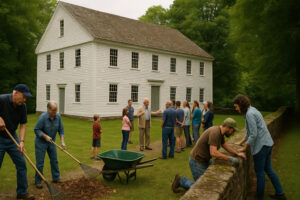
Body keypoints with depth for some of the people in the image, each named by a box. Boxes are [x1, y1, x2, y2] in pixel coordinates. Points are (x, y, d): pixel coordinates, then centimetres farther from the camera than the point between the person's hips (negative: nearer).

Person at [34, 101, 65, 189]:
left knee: (54, 160, 10)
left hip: (51, 142, 5)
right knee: (40, 163, -1)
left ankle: (56, 178, 23)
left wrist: (62, 142, -12)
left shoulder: (58, 117, -10)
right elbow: (36, 130, -17)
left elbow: (61, 130, -5)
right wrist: (45, 136, -27)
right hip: (41, 142, -5)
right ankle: (38, 181, 11)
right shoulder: (43, 117, -23)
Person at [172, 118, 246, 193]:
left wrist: (238, 153, 5)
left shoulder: (220, 132, 2)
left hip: (205, 160, 10)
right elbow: (213, 153, -35)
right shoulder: (215, 132, -28)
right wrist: (230, 158, -31)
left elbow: (225, 145, 16)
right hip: (197, 161, -10)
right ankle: (180, 180, 10)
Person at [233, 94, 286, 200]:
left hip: (261, 146, -10)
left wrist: (245, 147, -11)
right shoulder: (252, 110, 11)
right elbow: (249, 131, 20)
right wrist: (241, 142, 23)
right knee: (268, 169, 19)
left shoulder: (250, 114, -20)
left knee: (259, 171, 5)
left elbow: (253, 134, -21)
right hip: (267, 143, 10)